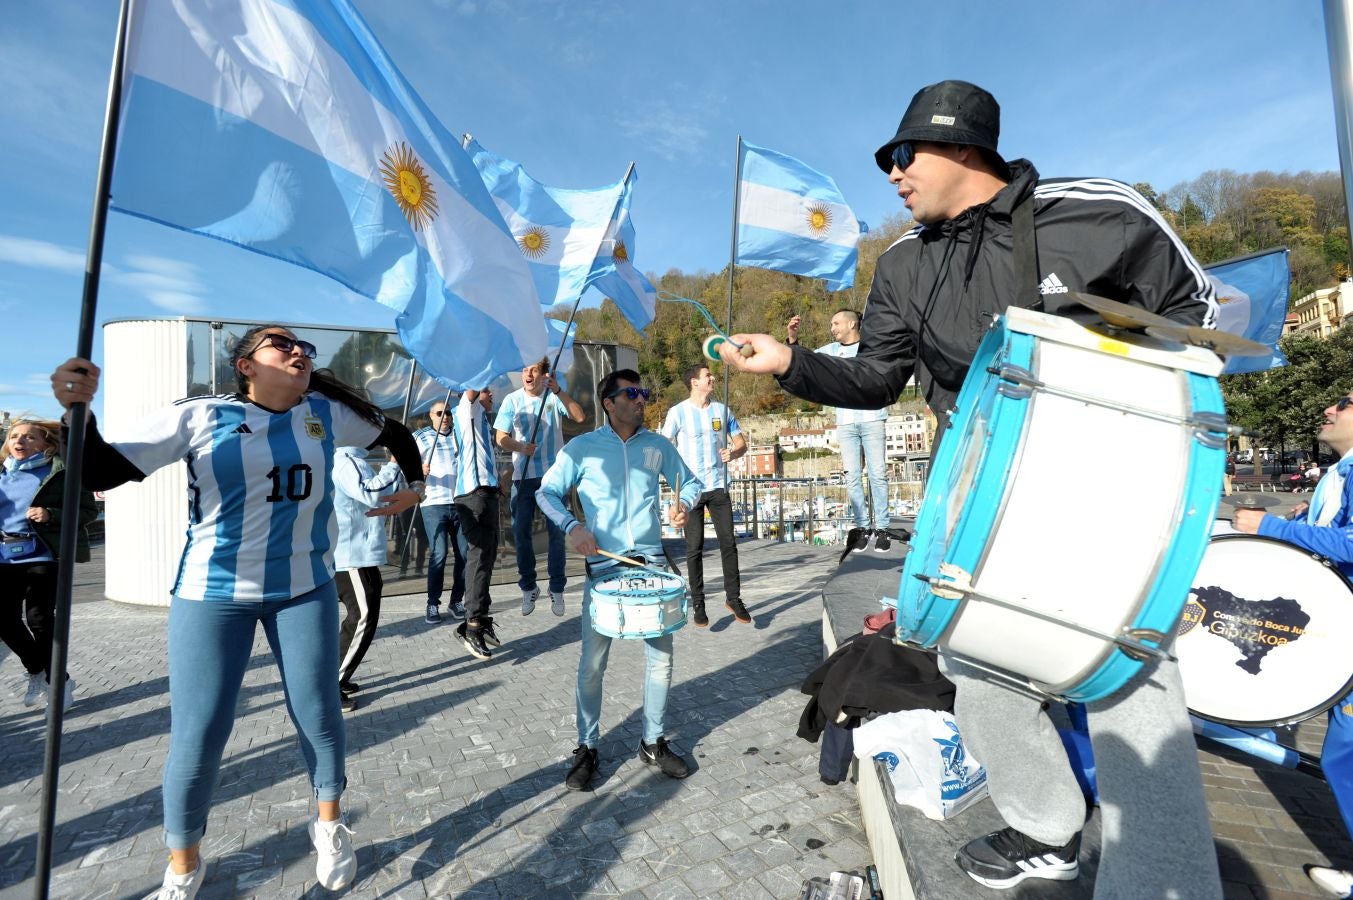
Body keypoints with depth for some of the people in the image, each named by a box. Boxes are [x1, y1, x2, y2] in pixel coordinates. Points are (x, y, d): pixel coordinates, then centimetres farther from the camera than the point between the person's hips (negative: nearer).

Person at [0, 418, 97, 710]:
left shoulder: (60, 472, -5)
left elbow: (90, 510, -8)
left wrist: (51, 515, -22)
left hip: (42, 557, -6)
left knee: (39, 620, -3)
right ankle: (37, 671, 31)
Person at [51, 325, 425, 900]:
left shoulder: (327, 413, 0)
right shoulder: (200, 416, -7)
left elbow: (395, 434, 16)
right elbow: (100, 473, -9)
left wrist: (414, 486, 10)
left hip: (305, 589, 2)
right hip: (213, 593, -2)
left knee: (318, 713, 8)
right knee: (197, 734, 3)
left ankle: (329, 824, 34)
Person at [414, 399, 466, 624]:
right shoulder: (420, 437, 9)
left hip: (462, 503, 3)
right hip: (434, 504, -3)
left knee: (464, 553, 1)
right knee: (438, 553, -10)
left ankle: (457, 601, 13)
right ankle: (433, 604, 0)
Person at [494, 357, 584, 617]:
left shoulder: (554, 396, -2)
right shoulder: (512, 400, 1)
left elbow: (580, 416, -15)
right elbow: (500, 437, 0)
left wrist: (559, 391, -24)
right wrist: (520, 447, -20)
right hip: (523, 476, 2)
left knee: (556, 531, 2)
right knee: (520, 531, 5)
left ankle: (557, 589, 14)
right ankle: (528, 588, 22)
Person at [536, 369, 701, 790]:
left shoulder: (658, 445, 6)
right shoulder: (581, 448, -1)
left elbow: (690, 482, 16)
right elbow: (546, 492, 2)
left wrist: (684, 504, -7)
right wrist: (572, 525, -15)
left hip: (651, 563, 3)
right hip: (602, 567, -2)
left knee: (661, 657, 9)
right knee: (592, 664, 4)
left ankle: (653, 743, 29)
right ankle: (587, 747, 26)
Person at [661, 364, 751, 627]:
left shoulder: (722, 410, 8)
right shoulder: (678, 412, -4)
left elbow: (741, 443, 11)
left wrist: (733, 452, -12)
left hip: (719, 487, 3)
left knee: (729, 543, 5)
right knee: (694, 548, 4)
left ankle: (734, 598, 19)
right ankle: (698, 604, 15)